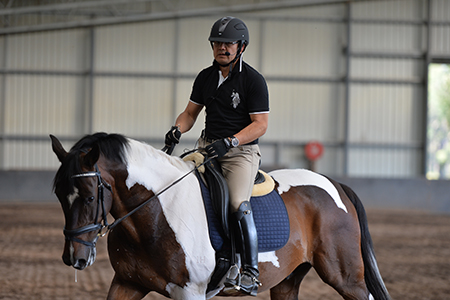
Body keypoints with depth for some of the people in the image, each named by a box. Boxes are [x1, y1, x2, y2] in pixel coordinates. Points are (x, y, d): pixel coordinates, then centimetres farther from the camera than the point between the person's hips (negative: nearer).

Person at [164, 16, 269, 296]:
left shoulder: (254, 80, -6)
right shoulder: (206, 77, 13)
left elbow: (260, 124, -11)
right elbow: (191, 112, 20)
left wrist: (229, 142, -24)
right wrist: (177, 129, -2)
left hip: (241, 151, -7)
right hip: (208, 148, 7)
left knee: (238, 203, -28)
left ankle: (251, 272, -25)